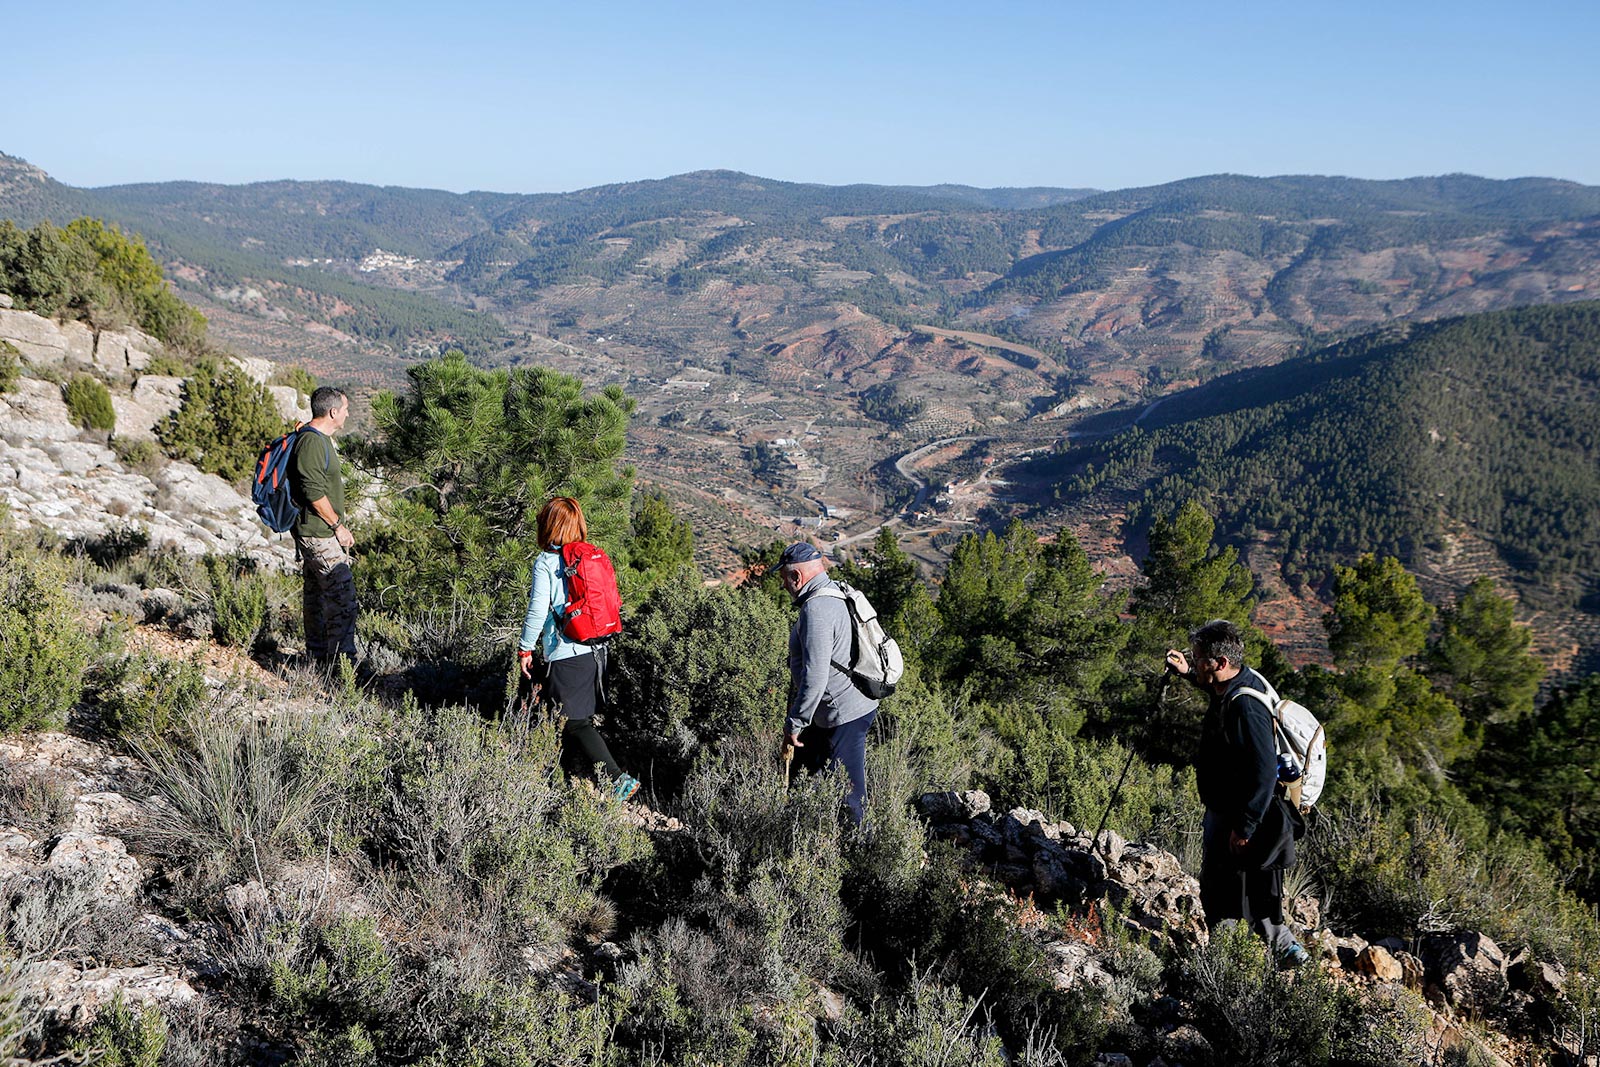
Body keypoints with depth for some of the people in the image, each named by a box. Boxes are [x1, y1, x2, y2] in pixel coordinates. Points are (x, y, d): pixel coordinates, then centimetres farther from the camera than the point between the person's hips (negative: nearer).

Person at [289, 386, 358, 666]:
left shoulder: (321, 440, 16)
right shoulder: (311, 442, -17)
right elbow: (315, 493, -22)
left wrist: (337, 524, 21)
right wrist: (338, 526, -15)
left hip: (314, 533, 11)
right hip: (319, 534, -11)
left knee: (315, 592, 15)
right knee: (342, 593, -10)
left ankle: (317, 656, 22)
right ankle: (342, 659, -9)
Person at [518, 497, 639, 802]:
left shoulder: (545, 562, -10)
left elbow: (538, 610, -14)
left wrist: (524, 649, -3)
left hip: (566, 655, -7)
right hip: (597, 651, 7)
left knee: (575, 723, -3)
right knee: (585, 717, 18)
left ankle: (618, 779, -12)